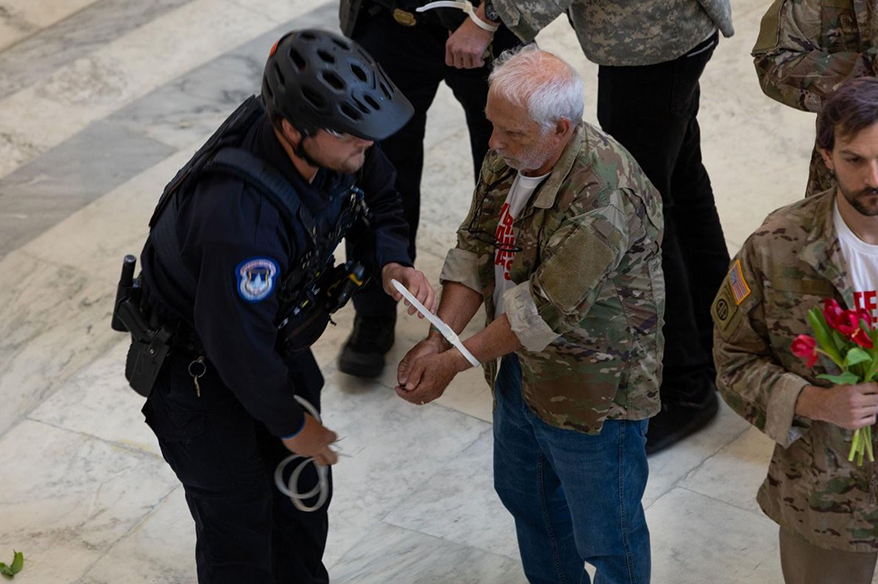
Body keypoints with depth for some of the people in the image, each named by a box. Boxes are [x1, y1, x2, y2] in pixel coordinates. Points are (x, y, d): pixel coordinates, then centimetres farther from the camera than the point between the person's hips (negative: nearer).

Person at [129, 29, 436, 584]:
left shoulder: (333, 146, -21)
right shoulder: (240, 212, -44)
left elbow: (376, 195, 4)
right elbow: (237, 344, -32)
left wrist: (393, 262, -16)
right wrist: (290, 425, -15)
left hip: (278, 338, 8)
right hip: (199, 367, -8)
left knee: (304, 493, 24)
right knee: (238, 523, 9)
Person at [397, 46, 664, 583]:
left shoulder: (603, 197, -34)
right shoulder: (509, 156, -7)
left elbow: (545, 313, -30)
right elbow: (475, 251, -1)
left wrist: (453, 364, -22)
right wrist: (437, 341, -14)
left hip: (593, 392, -9)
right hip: (521, 370, 9)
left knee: (605, 534, 9)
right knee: (526, 496, 28)